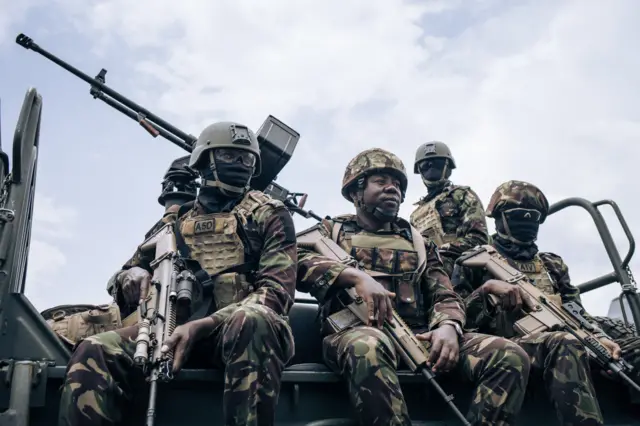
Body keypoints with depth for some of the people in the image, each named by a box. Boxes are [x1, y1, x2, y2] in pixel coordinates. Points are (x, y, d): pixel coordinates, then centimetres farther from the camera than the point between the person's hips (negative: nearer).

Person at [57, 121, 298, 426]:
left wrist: (202, 326, -17)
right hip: (179, 326, 3)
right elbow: (139, 262, 26)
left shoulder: (269, 215, 9)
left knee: (250, 321, -40)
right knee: (93, 352, -24)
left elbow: (277, 290, -4)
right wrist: (134, 273, -3)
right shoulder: (178, 218, 21)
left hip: (244, 329, -2)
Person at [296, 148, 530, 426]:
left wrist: (448, 326, -8)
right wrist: (356, 276, -16)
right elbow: (294, 261, -2)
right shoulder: (332, 230, 18)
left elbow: (445, 297, 17)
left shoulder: (418, 241, 27)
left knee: (510, 356, -19)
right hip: (356, 332, -3)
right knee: (369, 348, -42)